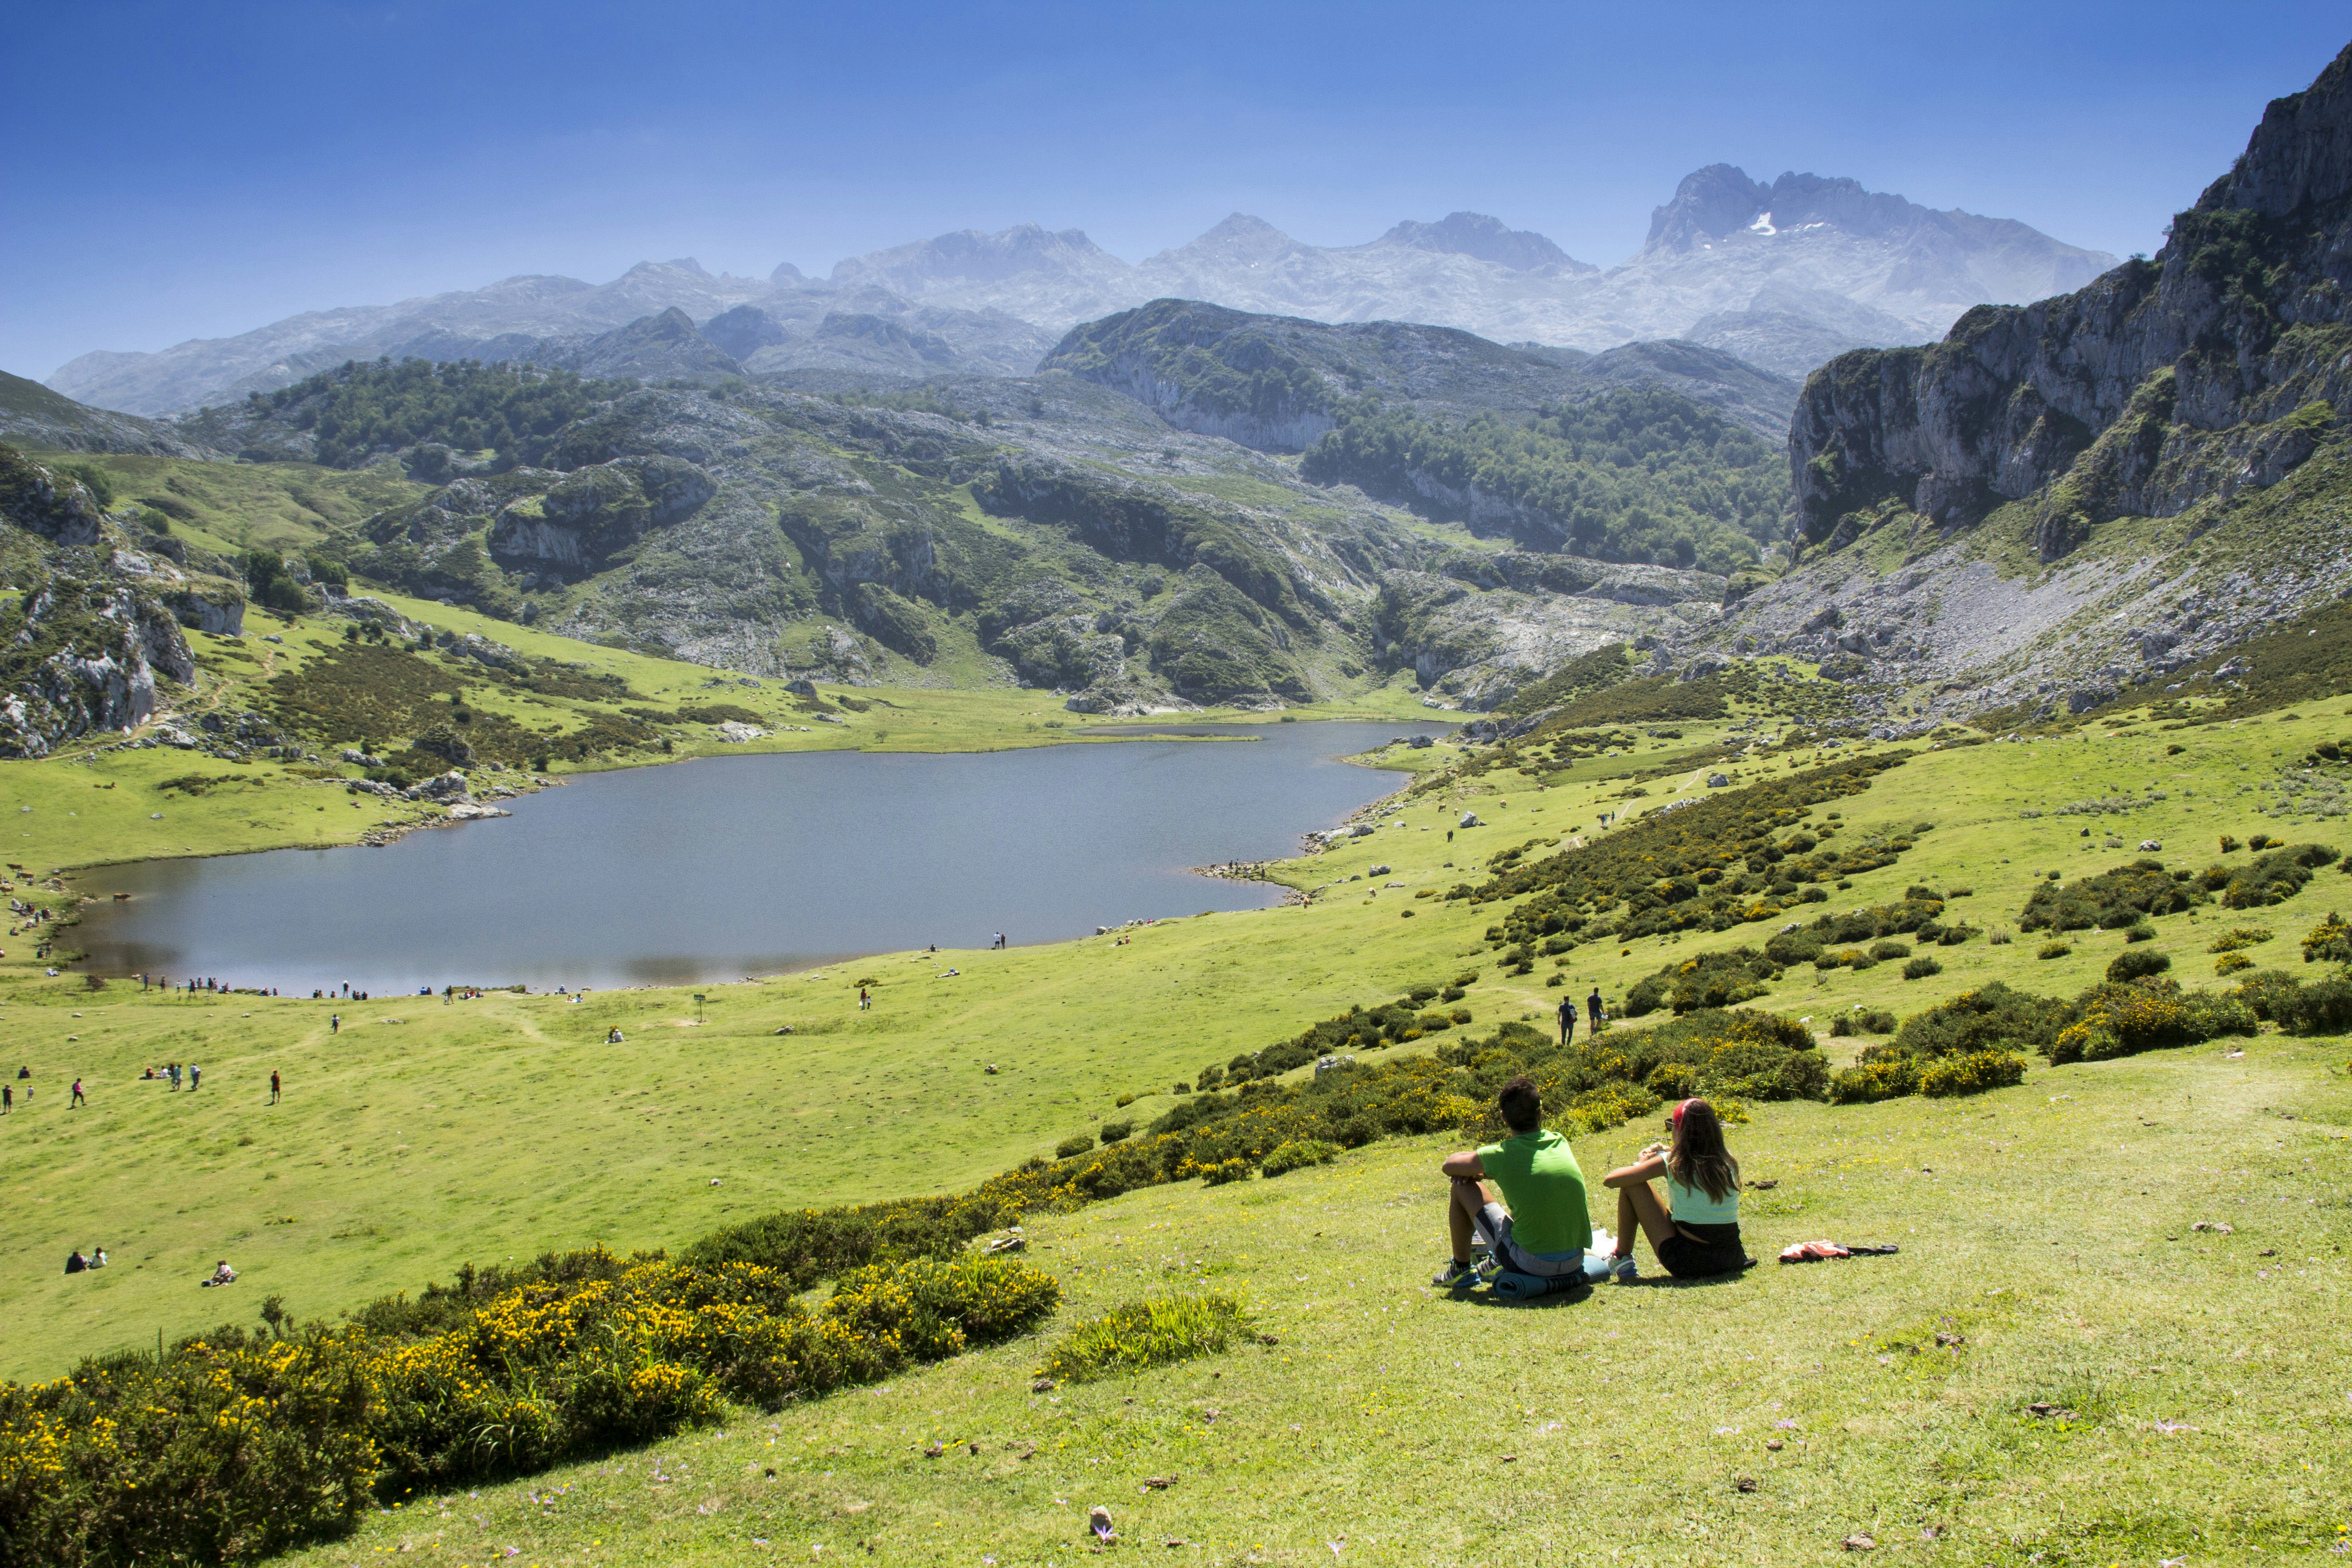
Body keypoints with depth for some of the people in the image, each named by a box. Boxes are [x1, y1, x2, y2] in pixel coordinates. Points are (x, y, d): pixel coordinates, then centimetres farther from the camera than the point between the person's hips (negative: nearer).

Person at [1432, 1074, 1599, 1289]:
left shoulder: (1503, 1156, -10)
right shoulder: (1561, 1143, 4)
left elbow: (1449, 1165, 4)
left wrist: (1472, 1171, 22)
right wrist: (1483, 1171, 14)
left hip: (1532, 1264, -5)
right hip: (1576, 1261, 5)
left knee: (1463, 1187, 7)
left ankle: (1461, 1269, 22)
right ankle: (1497, 1261, 47)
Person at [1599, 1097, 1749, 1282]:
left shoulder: (1672, 1164, -11)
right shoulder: (1727, 1161, 2)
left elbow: (1609, 1180, -5)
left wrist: (1641, 1163, 12)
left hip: (1687, 1263, -5)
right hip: (1731, 1259, 5)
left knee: (1631, 1186, 4)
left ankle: (1622, 1260, 15)